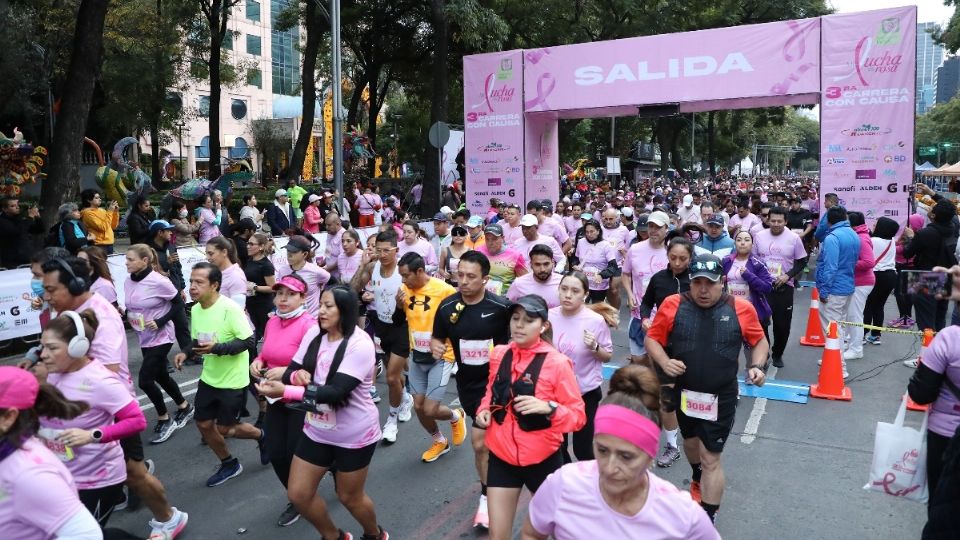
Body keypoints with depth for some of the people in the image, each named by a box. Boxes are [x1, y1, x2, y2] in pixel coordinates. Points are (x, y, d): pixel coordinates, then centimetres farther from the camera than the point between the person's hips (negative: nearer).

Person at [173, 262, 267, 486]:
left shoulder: (230, 308, -23)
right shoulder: (195, 310, 0)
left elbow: (249, 341, -23)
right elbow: (197, 341, 13)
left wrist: (217, 348, -33)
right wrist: (185, 353, -7)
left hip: (233, 380, -7)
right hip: (209, 378, 7)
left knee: (224, 429, 1)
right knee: (203, 424, 11)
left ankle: (261, 436, 30)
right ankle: (229, 464, 33)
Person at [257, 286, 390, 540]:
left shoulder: (360, 344, -24)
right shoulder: (314, 333, -4)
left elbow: (336, 391, -31)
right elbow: (291, 371, -1)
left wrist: (285, 391, -36)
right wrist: (297, 374, -26)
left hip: (353, 435, -6)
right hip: (317, 432, 6)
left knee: (350, 497, 12)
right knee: (298, 494, 9)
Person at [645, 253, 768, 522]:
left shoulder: (741, 309, -11)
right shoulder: (673, 305, -11)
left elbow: (759, 341, 4)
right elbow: (653, 338, -3)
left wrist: (756, 366, -13)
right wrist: (664, 362, -21)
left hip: (721, 398, -3)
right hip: (683, 393, 3)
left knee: (711, 458, 1)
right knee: (691, 441, 26)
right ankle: (698, 480, 58)